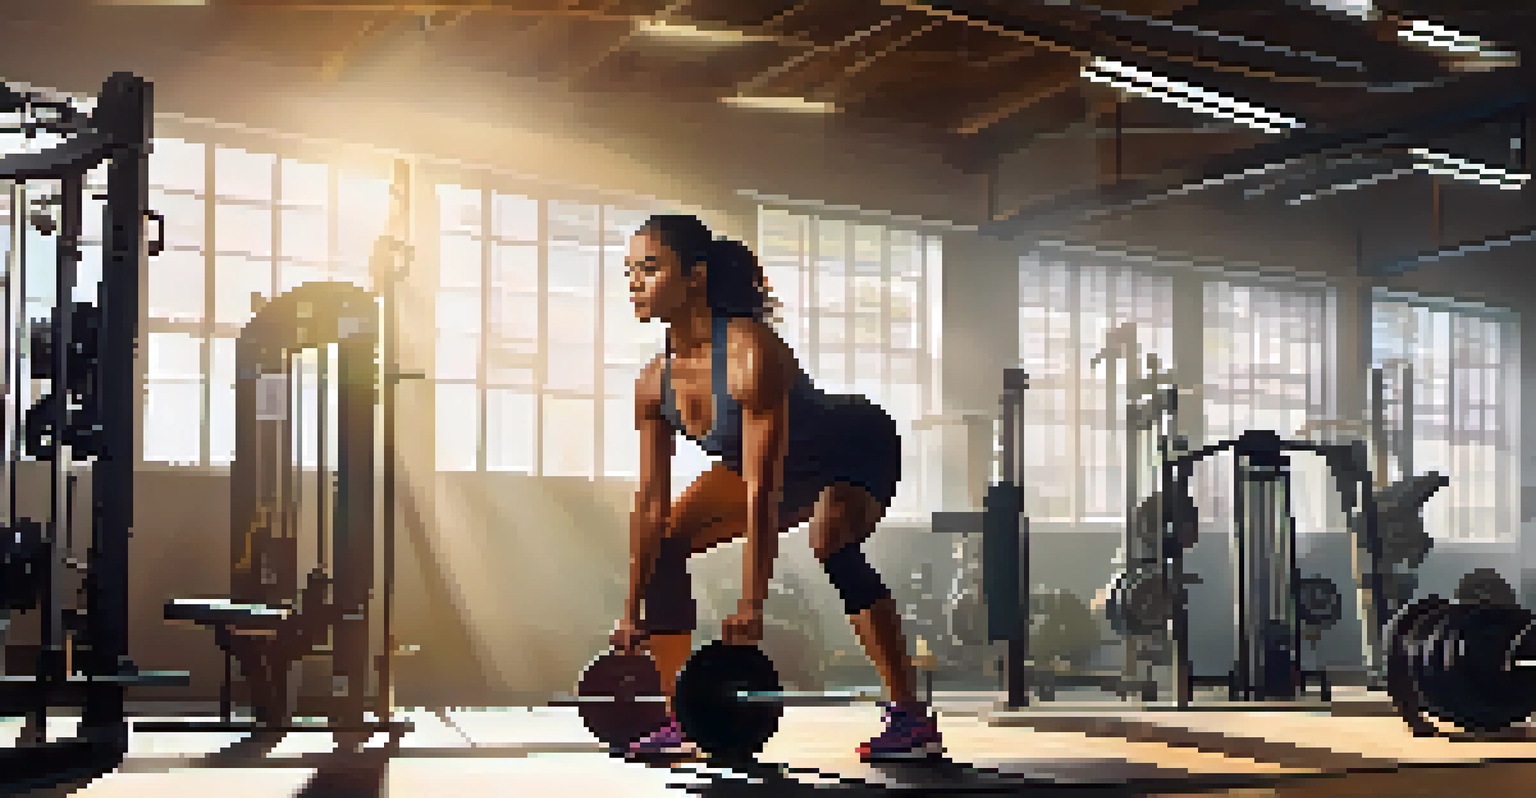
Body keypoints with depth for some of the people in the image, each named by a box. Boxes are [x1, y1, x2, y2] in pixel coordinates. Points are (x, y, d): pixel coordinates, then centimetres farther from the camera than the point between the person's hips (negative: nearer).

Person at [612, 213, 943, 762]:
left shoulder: (750, 354, -37)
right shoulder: (654, 383, -14)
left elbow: (762, 493, -37)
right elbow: (651, 503, -9)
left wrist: (751, 604, -38)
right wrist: (632, 611, -8)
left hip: (858, 454, -8)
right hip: (787, 470, 8)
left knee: (829, 540, -36)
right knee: (667, 540, -2)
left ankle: (912, 717, -28)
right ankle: (681, 723, 5)